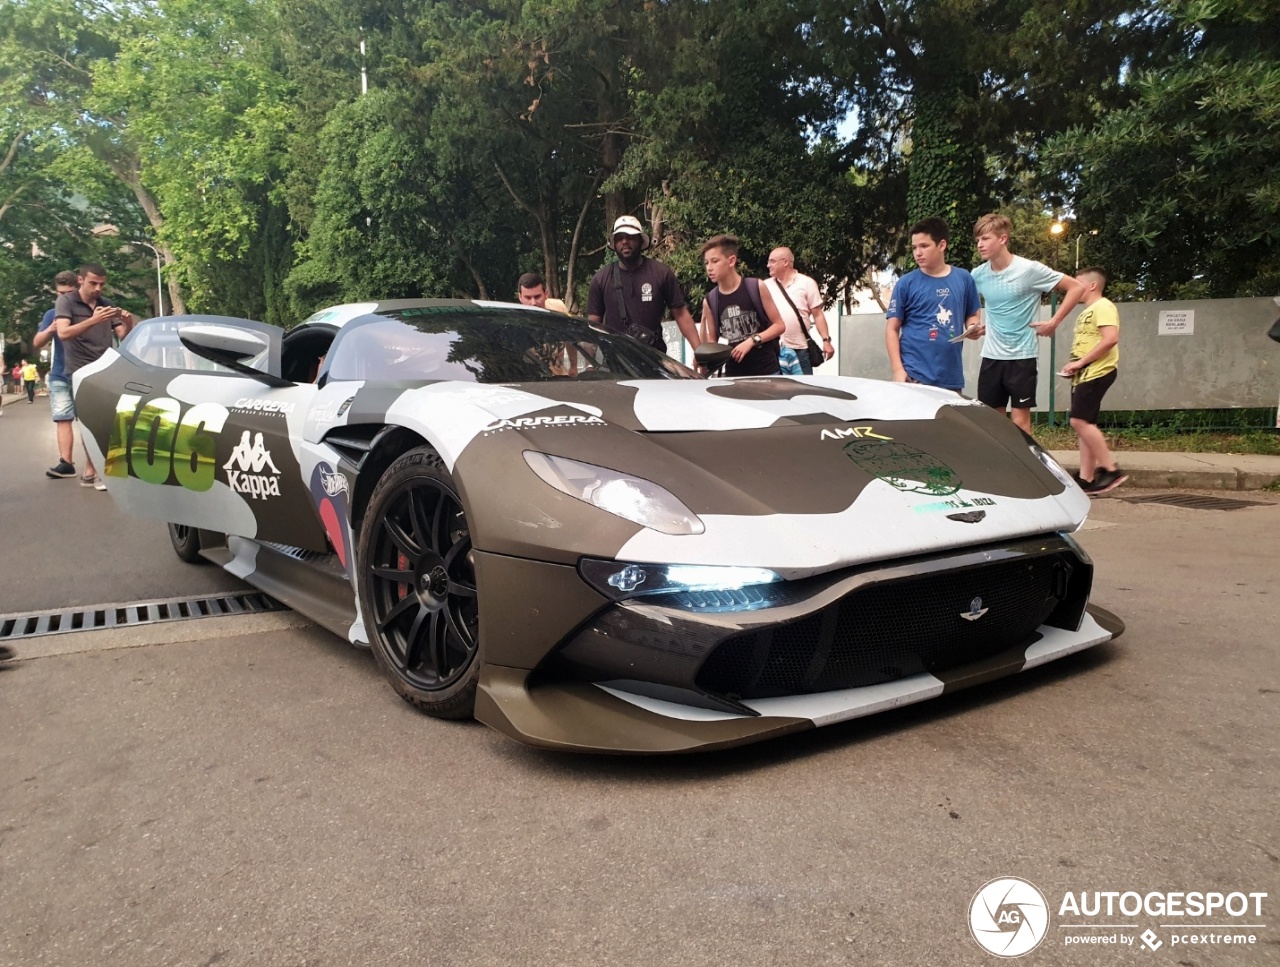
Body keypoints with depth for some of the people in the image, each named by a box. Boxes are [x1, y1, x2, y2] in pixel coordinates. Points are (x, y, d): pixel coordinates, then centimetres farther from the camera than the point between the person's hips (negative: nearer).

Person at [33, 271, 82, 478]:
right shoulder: (52, 314, 11)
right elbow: (37, 343, 5)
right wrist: (50, 330, -15)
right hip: (60, 376, 2)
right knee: (62, 419, -4)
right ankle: (66, 462, -6)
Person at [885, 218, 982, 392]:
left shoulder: (963, 278, 7)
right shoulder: (906, 283, -1)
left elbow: (973, 315, 20)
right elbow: (892, 329, -1)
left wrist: (973, 328, -4)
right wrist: (898, 370, -11)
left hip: (951, 377, 3)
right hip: (915, 376, -3)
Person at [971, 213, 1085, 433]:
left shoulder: (1029, 270, -11)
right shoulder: (978, 275, 1)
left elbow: (1075, 288, -5)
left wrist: (1054, 322, -9)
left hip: (1021, 356, -4)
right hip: (991, 356, 4)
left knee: (1020, 421, -1)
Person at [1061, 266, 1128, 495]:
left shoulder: (1103, 307, -9)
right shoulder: (1086, 312, 21)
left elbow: (1110, 339, -22)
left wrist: (1080, 362, -20)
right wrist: (1075, 367, 9)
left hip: (1097, 373, -10)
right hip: (1085, 375, 10)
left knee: (1080, 421, -16)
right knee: (1084, 425, 6)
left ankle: (1111, 470, -10)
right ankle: (1086, 479, 8)